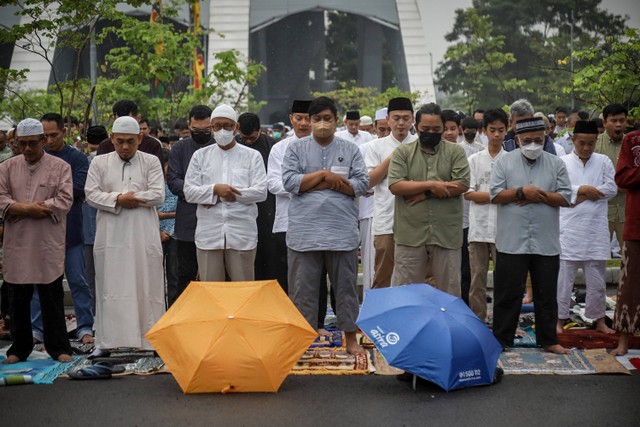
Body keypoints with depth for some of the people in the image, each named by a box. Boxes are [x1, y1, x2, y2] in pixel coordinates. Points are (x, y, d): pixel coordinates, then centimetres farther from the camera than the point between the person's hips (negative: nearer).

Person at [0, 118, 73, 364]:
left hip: (49, 244, -2)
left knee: (52, 298, 3)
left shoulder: (60, 167, 1)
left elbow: (65, 201, -10)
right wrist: (29, 208, -16)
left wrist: (24, 209, -12)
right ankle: (20, 348, 21)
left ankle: (58, 347, 11)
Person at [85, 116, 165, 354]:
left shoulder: (151, 162, 5)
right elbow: (91, 194, 0)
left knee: (147, 287, 3)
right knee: (110, 287, 5)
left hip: (143, 236, -1)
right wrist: (118, 200, -13)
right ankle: (106, 340, 13)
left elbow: (158, 195, -6)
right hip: (110, 235, 1)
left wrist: (127, 198, -9)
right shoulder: (99, 163, 10)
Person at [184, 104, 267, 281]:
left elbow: (261, 192, -4)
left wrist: (227, 192, -9)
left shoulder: (252, 156, 6)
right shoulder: (200, 156, 11)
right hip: (209, 234, 1)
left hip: (242, 234, -1)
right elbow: (189, 192, 4)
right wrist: (215, 189, -12)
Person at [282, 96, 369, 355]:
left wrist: (331, 181, -10)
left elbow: (362, 185, -1)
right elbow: (289, 181, -6)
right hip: (304, 231, 0)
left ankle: (350, 337, 19)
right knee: (303, 288, 4)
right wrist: (323, 174, -10)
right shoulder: (296, 148, 7)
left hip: (342, 231, 1)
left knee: (345, 286, 8)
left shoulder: (351, 150, 9)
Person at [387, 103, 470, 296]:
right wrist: (431, 185, -12)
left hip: (446, 234, 0)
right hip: (410, 234, 0)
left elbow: (462, 184, -8)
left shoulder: (456, 152, 5)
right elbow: (395, 185, -7)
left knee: (449, 292, 9)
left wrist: (424, 193, -10)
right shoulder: (402, 152, 5)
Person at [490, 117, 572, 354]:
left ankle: (548, 340, 20)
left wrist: (541, 196, -12)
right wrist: (522, 192, -13)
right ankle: (501, 339, 14)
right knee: (507, 294, 3)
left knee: (546, 295, 9)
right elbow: (495, 195, -4)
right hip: (511, 242, -1)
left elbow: (565, 198, 1)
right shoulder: (504, 162, 4)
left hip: (546, 243, 2)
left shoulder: (556, 164, 7)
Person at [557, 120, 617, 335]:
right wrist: (582, 189, -12)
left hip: (596, 228, 2)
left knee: (597, 278, 10)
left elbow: (612, 188, -3)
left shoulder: (604, 162, 7)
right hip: (569, 228, -2)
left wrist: (584, 194, -10)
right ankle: (560, 319, 10)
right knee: (564, 276, 1)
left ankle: (599, 319, 21)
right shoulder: (562, 162, 1)